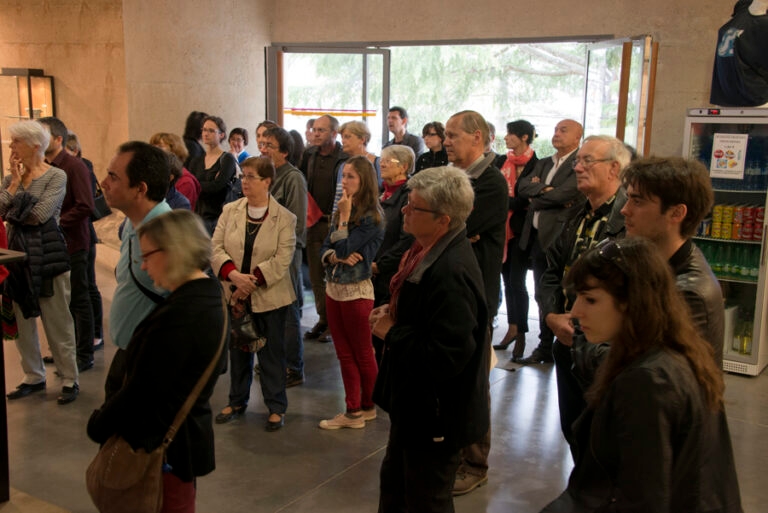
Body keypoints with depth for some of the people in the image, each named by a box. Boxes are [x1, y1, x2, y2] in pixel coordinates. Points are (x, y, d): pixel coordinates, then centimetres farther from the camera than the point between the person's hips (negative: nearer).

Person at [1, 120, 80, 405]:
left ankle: (70, 380, 11)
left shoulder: (56, 176, -7)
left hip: (47, 255, -6)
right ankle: (34, 377, 27)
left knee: (57, 324, 1)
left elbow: (40, 214, -18)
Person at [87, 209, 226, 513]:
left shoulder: (178, 317, -29)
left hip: (164, 446, -9)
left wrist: (98, 424, -8)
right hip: (188, 435, 9)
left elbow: (139, 392, -24)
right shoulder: (208, 295, 2)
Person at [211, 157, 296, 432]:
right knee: (238, 349, 16)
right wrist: (233, 274, -20)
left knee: (271, 353, 7)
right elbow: (216, 247, -3)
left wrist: (252, 281, -21)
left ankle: (276, 407, 20)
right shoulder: (230, 210, 2)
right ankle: (237, 401, 33)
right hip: (235, 296, 4)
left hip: (269, 297, -3)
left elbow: (282, 259, -15)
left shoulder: (284, 218, -9)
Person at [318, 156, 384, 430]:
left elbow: (344, 248, -21)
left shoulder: (371, 216, -14)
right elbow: (325, 249, 6)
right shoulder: (341, 211, 8)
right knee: (344, 354, 12)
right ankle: (353, 411, 21)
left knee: (362, 354, 8)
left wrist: (344, 217, -14)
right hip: (334, 288, 7)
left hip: (357, 291, -7)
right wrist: (337, 257, -14)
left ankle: (367, 407, 25)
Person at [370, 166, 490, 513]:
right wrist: (393, 314, -1)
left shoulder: (451, 273, -32)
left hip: (435, 415, -10)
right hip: (414, 403, 10)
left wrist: (392, 333, -22)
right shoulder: (429, 250, -1)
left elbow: (444, 358, -35)